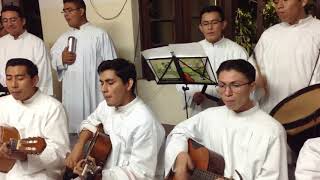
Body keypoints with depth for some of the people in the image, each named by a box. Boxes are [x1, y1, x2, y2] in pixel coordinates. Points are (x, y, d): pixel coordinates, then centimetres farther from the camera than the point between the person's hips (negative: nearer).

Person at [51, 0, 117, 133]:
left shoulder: (99, 34, -4)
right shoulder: (63, 38, 14)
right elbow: (51, 61, 17)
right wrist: (61, 60, -5)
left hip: (94, 97, -5)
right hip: (71, 97, 5)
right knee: (73, 132, 9)